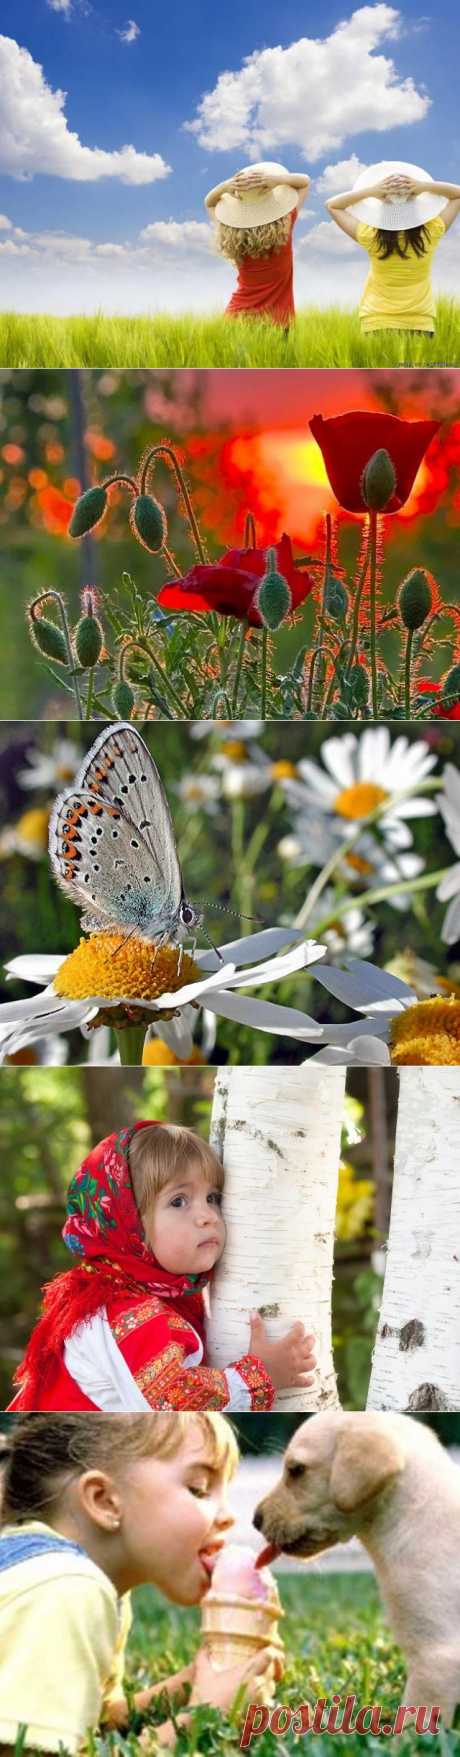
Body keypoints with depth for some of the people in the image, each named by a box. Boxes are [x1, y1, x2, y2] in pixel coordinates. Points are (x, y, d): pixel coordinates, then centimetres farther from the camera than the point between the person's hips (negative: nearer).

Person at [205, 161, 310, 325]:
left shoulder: (232, 237, -6)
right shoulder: (284, 228, -10)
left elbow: (209, 203, 16)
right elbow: (305, 181, 5)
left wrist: (225, 186, -6)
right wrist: (278, 180, -14)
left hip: (239, 313, 2)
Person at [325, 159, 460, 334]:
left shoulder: (371, 238, -12)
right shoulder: (430, 234, -9)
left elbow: (332, 205, 2)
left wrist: (371, 191, -10)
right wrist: (425, 186, -9)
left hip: (378, 324, -1)